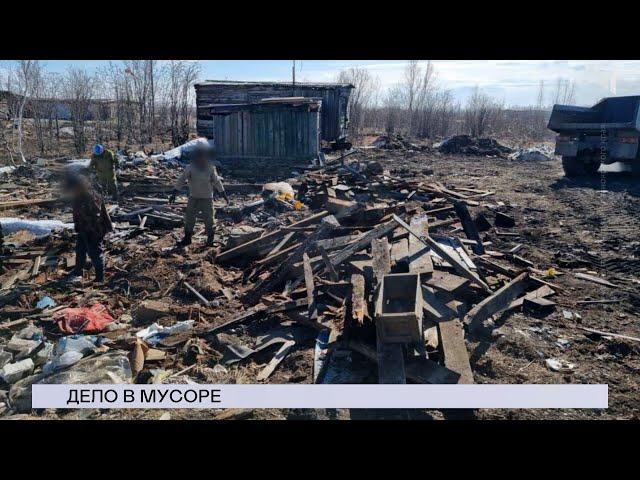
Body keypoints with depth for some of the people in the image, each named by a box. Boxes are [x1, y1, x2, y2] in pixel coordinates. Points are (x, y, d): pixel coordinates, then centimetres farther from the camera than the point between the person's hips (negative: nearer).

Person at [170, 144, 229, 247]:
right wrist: (174, 194, -2)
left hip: (207, 199, 0)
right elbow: (181, 180, -1)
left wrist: (224, 195, 7)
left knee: (209, 221, 4)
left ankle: (210, 240, 19)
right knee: (189, 219, 4)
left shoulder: (211, 168, -4)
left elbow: (217, 182, 5)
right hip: (194, 198, 0)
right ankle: (187, 239, 17)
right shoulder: (190, 168, -7)